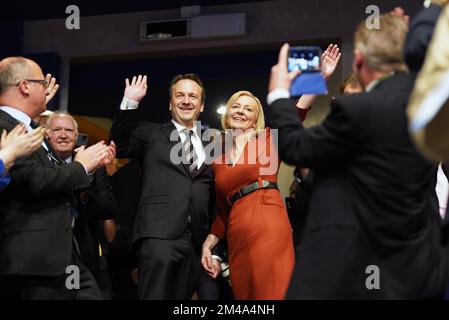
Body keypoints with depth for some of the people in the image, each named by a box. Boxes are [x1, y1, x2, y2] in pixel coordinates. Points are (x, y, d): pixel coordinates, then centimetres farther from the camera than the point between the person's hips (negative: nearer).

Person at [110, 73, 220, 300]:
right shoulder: (151, 134, 11)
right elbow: (120, 147, -6)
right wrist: (130, 103, -11)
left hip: (196, 241, 4)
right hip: (159, 235, -4)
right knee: (154, 296, -14)